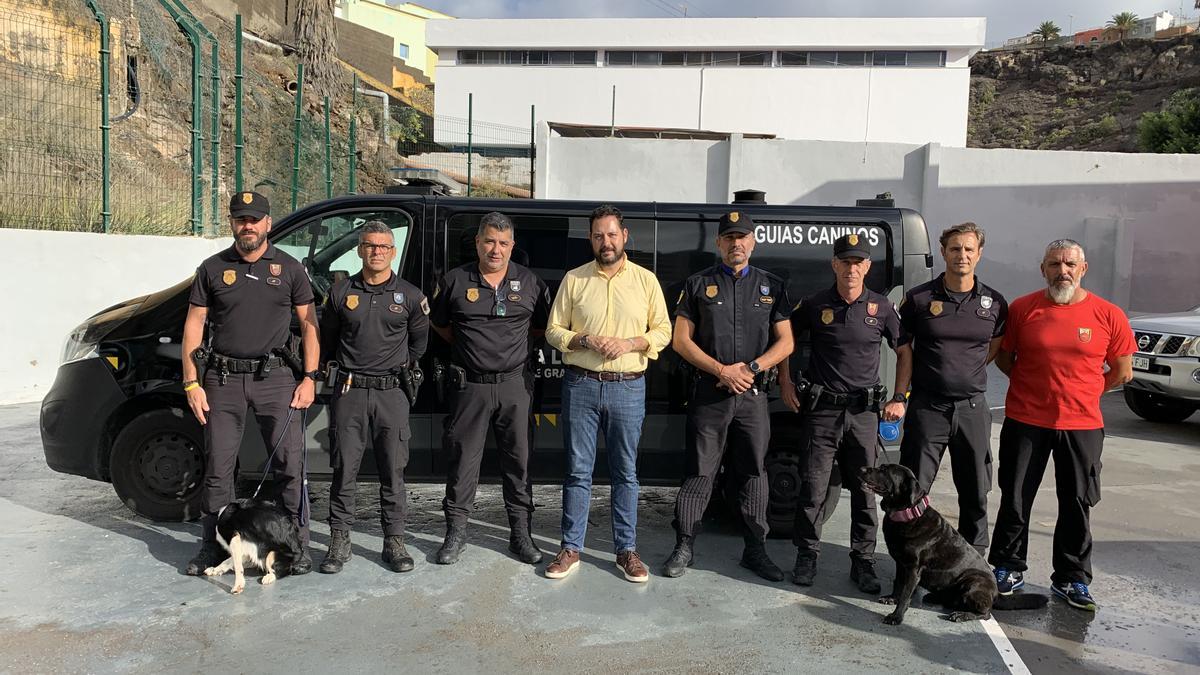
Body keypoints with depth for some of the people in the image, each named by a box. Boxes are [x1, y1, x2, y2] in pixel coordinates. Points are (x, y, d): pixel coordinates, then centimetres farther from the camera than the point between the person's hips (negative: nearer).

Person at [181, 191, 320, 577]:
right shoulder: (213, 269, 8)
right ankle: (213, 547, 19)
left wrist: (309, 378, -2)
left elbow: (308, 324, 7)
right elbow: (194, 325, 8)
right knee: (217, 467, 6)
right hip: (223, 379, 1)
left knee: (290, 464, -2)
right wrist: (191, 383, 0)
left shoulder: (289, 268, 6)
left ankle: (298, 546, 8)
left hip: (275, 376, -1)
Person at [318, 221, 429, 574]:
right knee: (344, 470, 3)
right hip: (349, 391, 0)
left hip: (391, 393, 0)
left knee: (393, 472, 4)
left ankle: (394, 542, 15)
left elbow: (419, 342, 18)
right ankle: (339, 542, 15)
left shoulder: (411, 296, 5)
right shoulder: (341, 292, 6)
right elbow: (326, 338, 19)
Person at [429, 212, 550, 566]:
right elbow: (439, 322, 16)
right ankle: (456, 532, 18)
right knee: (462, 459, 4)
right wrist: (467, 347, 8)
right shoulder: (455, 281, 3)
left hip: (514, 385, 1)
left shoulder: (530, 282, 6)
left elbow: (544, 325, 16)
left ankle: (521, 534, 18)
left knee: (518, 460, 7)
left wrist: (517, 341, 5)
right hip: (469, 386, -1)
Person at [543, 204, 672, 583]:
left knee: (626, 472, 7)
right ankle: (571, 548, 17)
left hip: (628, 387, 0)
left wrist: (629, 344, -13)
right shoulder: (574, 279, 5)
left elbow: (663, 331, 4)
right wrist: (585, 341, -13)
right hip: (581, 385, 0)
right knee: (578, 470, 6)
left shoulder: (645, 280, 4)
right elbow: (553, 331, 6)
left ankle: (626, 549, 19)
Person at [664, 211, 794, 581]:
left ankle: (755, 550, 19)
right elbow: (681, 340, 0)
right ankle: (684, 547, 11)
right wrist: (722, 371, -11)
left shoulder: (772, 286, 11)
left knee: (753, 473, 8)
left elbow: (785, 342, 7)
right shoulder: (698, 284, 5)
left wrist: (750, 368, -9)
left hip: (753, 396, 2)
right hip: (709, 394, -2)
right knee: (699, 474, 2)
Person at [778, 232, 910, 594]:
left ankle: (863, 562, 20)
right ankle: (807, 555, 17)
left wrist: (899, 398, 5)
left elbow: (904, 352, 12)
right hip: (821, 410, -1)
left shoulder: (881, 307, 2)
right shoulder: (815, 304, -1)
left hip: (863, 412, 1)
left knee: (864, 490, 7)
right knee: (813, 488, 1)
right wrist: (785, 383, 4)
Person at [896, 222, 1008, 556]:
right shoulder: (918, 298, -2)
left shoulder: (994, 302, 4)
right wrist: (899, 397, -2)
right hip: (926, 406, -2)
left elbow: (994, 349, 17)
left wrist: (965, 372, 6)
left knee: (976, 491, 12)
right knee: (914, 489, 2)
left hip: (973, 407, 2)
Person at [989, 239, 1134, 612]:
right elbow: (1003, 357, 10)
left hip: (1082, 426, 0)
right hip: (1025, 423, 0)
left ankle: (1071, 579, 24)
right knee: (1015, 500, 8)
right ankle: (1008, 569, 24)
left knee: (1077, 505, 9)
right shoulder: (1021, 309, -2)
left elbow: (1122, 371, 6)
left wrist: (1081, 392, 6)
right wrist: (1038, 385, 5)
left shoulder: (1108, 315, -3)